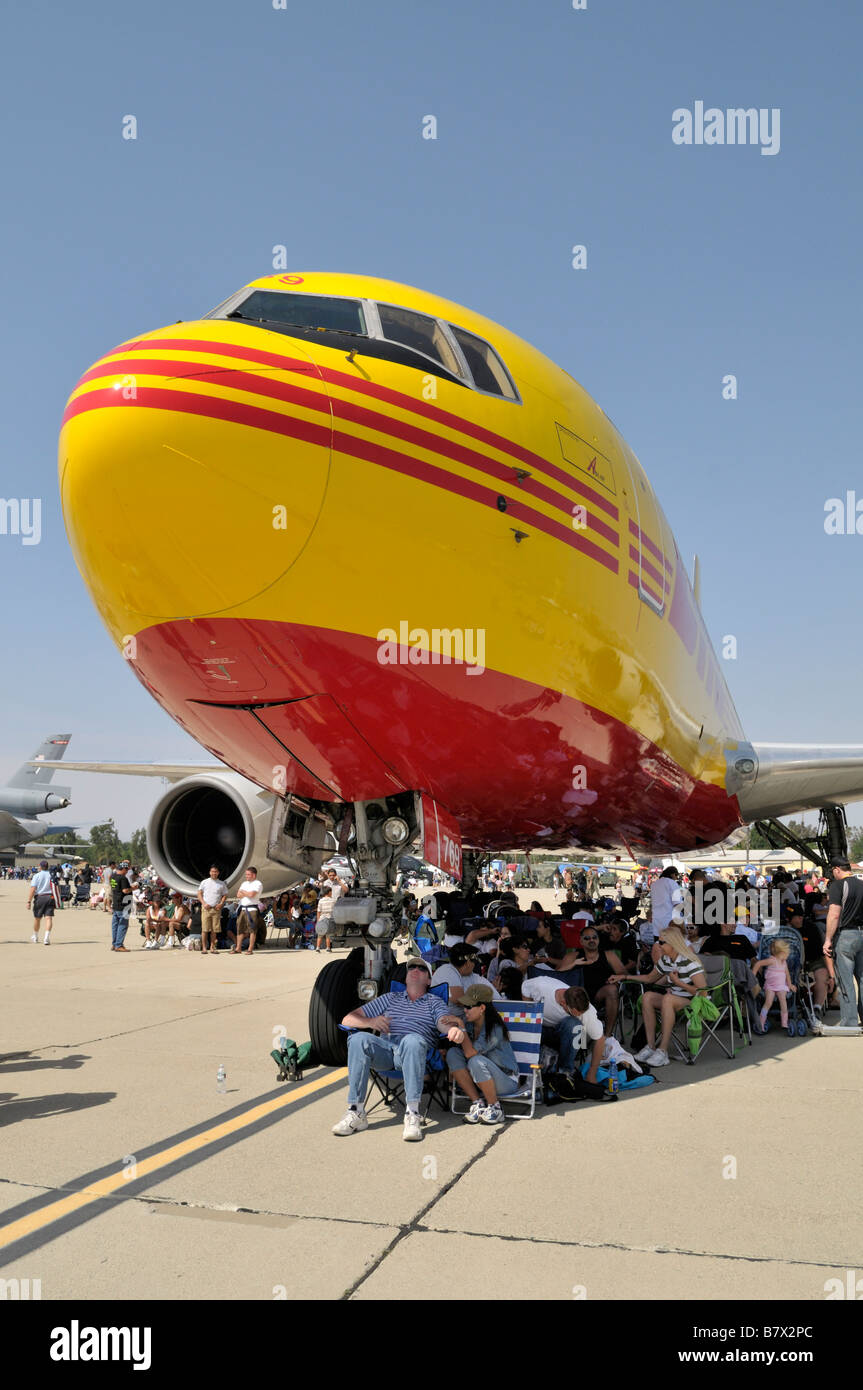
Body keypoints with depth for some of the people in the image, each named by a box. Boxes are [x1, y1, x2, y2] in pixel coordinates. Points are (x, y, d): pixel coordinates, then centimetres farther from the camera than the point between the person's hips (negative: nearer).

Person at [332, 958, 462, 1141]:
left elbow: (445, 1022, 0)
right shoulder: (390, 999, 31)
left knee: (412, 1040, -38)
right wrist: (370, 1022, 4)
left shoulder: (435, 1002, 25)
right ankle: (356, 1112, -29)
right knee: (358, 1039, -30)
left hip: (413, 1054, -2)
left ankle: (412, 1114, -39)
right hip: (384, 1049, 2)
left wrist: (455, 1030, -26)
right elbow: (348, 1019, 27)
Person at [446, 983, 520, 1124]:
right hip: (480, 1080, 7)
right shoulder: (470, 1025, 1)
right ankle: (477, 1102, -9)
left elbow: (470, 1053, -28)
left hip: (507, 1081, -7)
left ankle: (495, 1109, -13)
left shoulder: (495, 1028, -22)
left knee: (476, 1061, -35)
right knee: (452, 1053, -14)